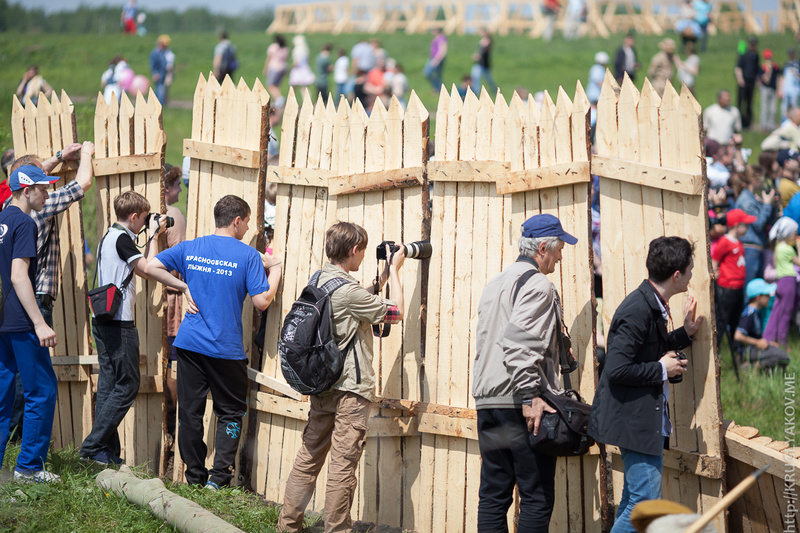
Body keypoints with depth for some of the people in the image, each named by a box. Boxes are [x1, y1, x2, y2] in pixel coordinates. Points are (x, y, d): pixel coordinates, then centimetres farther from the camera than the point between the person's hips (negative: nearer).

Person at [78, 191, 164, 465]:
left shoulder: (108, 237, 17)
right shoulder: (122, 238, -13)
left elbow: (140, 269, 25)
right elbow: (148, 269, -15)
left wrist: (151, 238, 21)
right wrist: (153, 235, -5)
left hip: (103, 321, 10)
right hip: (119, 323, -10)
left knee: (109, 385, 9)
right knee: (127, 385, -6)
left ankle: (107, 452, 7)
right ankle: (93, 446, -10)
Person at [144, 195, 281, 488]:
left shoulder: (189, 248, 5)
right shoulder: (248, 255, -7)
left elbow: (151, 267, 4)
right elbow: (261, 301, -9)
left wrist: (183, 287, 10)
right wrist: (275, 270, 6)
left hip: (189, 343, 4)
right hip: (226, 348, -3)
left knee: (190, 412, 9)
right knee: (231, 413, 9)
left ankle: (195, 480, 15)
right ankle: (218, 479, 0)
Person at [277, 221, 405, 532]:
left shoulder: (318, 280, 8)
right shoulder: (348, 290, -19)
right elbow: (395, 313, -7)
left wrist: (382, 278, 19)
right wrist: (394, 271, 3)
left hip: (322, 386, 9)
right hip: (351, 389, -9)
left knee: (309, 456, 12)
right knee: (343, 465, -4)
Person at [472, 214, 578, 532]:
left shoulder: (494, 285, 20)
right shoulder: (538, 285, -9)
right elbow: (520, 344, -20)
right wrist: (530, 397, -22)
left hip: (487, 402, 9)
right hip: (520, 407, -9)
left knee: (493, 495, 9)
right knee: (537, 497, -5)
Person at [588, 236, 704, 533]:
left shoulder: (653, 307, 9)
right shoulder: (637, 311, -22)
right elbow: (616, 370, -27)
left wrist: (685, 334, 17)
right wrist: (662, 369, -16)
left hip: (647, 417, 10)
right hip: (636, 419, -10)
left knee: (634, 500, 14)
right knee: (646, 501, -11)